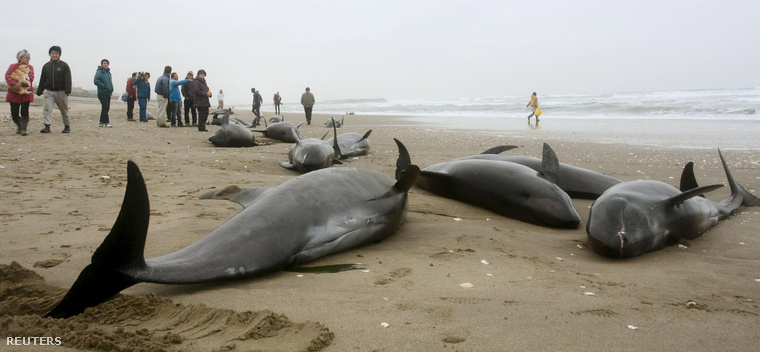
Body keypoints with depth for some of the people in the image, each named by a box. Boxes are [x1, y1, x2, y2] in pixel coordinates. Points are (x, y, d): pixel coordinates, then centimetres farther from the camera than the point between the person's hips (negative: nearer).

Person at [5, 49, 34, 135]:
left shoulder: (30, 67, 10)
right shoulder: (13, 66, 6)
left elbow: (31, 78, -6)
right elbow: (7, 76, -8)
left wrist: (22, 84, -22)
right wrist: (13, 84, -25)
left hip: (26, 93, 0)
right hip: (14, 93, 0)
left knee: (24, 112, -12)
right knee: (14, 113, 2)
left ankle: (23, 129, -4)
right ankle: (19, 126, 26)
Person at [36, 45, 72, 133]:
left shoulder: (64, 65, 0)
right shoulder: (46, 66, 10)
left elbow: (68, 79, -7)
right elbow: (42, 80, 14)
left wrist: (68, 91, -18)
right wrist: (39, 92, 11)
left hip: (61, 92, -3)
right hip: (48, 91, 3)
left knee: (64, 110, 8)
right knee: (47, 108, -11)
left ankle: (67, 126, 21)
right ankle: (47, 127, -14)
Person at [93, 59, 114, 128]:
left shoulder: (108, 72, 18)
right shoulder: (99, 72, -7)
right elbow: (96, 81, -17)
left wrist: (111, 88, 14)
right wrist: (104, 86, -18)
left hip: (108, 93, 8)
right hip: (102, 93, -8)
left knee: (106, 108, 10)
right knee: (105, 108, -11)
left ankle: (102, 122, 17)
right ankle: (105, 122, -9)